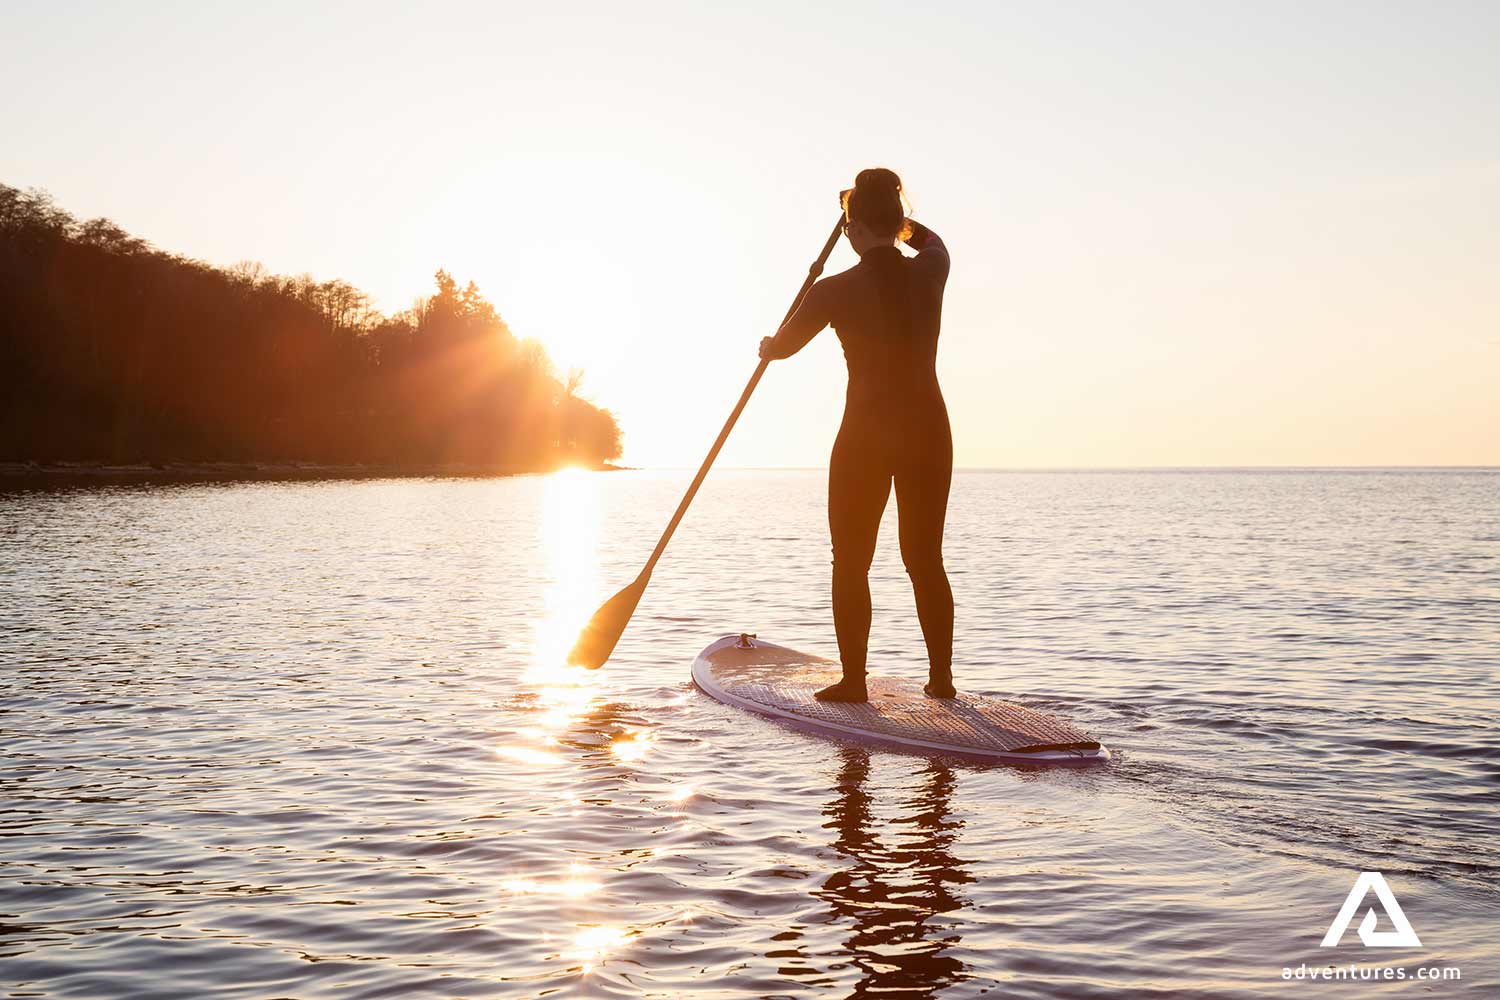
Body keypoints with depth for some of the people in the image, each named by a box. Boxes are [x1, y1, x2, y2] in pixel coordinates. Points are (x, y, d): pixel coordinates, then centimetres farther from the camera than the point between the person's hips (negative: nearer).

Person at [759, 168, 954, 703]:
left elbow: (781, 346, 8)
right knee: (925, 559, 14)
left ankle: (853, 681, 9)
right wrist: (887, 213, 37)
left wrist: (765, 345, 31)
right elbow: (933, 240, 27)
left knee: (851, 562, 9)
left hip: (866, 435, -4)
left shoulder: (837, 290, -10)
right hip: (928, 430, 4)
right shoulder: (929, 273, -2)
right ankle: (941, 677, 18)